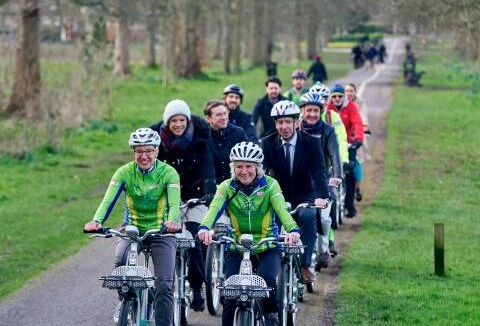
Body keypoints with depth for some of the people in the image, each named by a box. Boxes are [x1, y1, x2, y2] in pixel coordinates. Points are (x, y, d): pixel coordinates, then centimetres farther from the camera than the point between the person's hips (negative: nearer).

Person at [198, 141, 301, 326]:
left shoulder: (270, 185, -5)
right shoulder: (227, 187, -2)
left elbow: (281, 209, -20)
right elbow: (215, 208, -19)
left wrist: (292, 230, -42)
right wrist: (205, 228, -42)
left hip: (267, 248, -2)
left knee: (268, 280, -27)